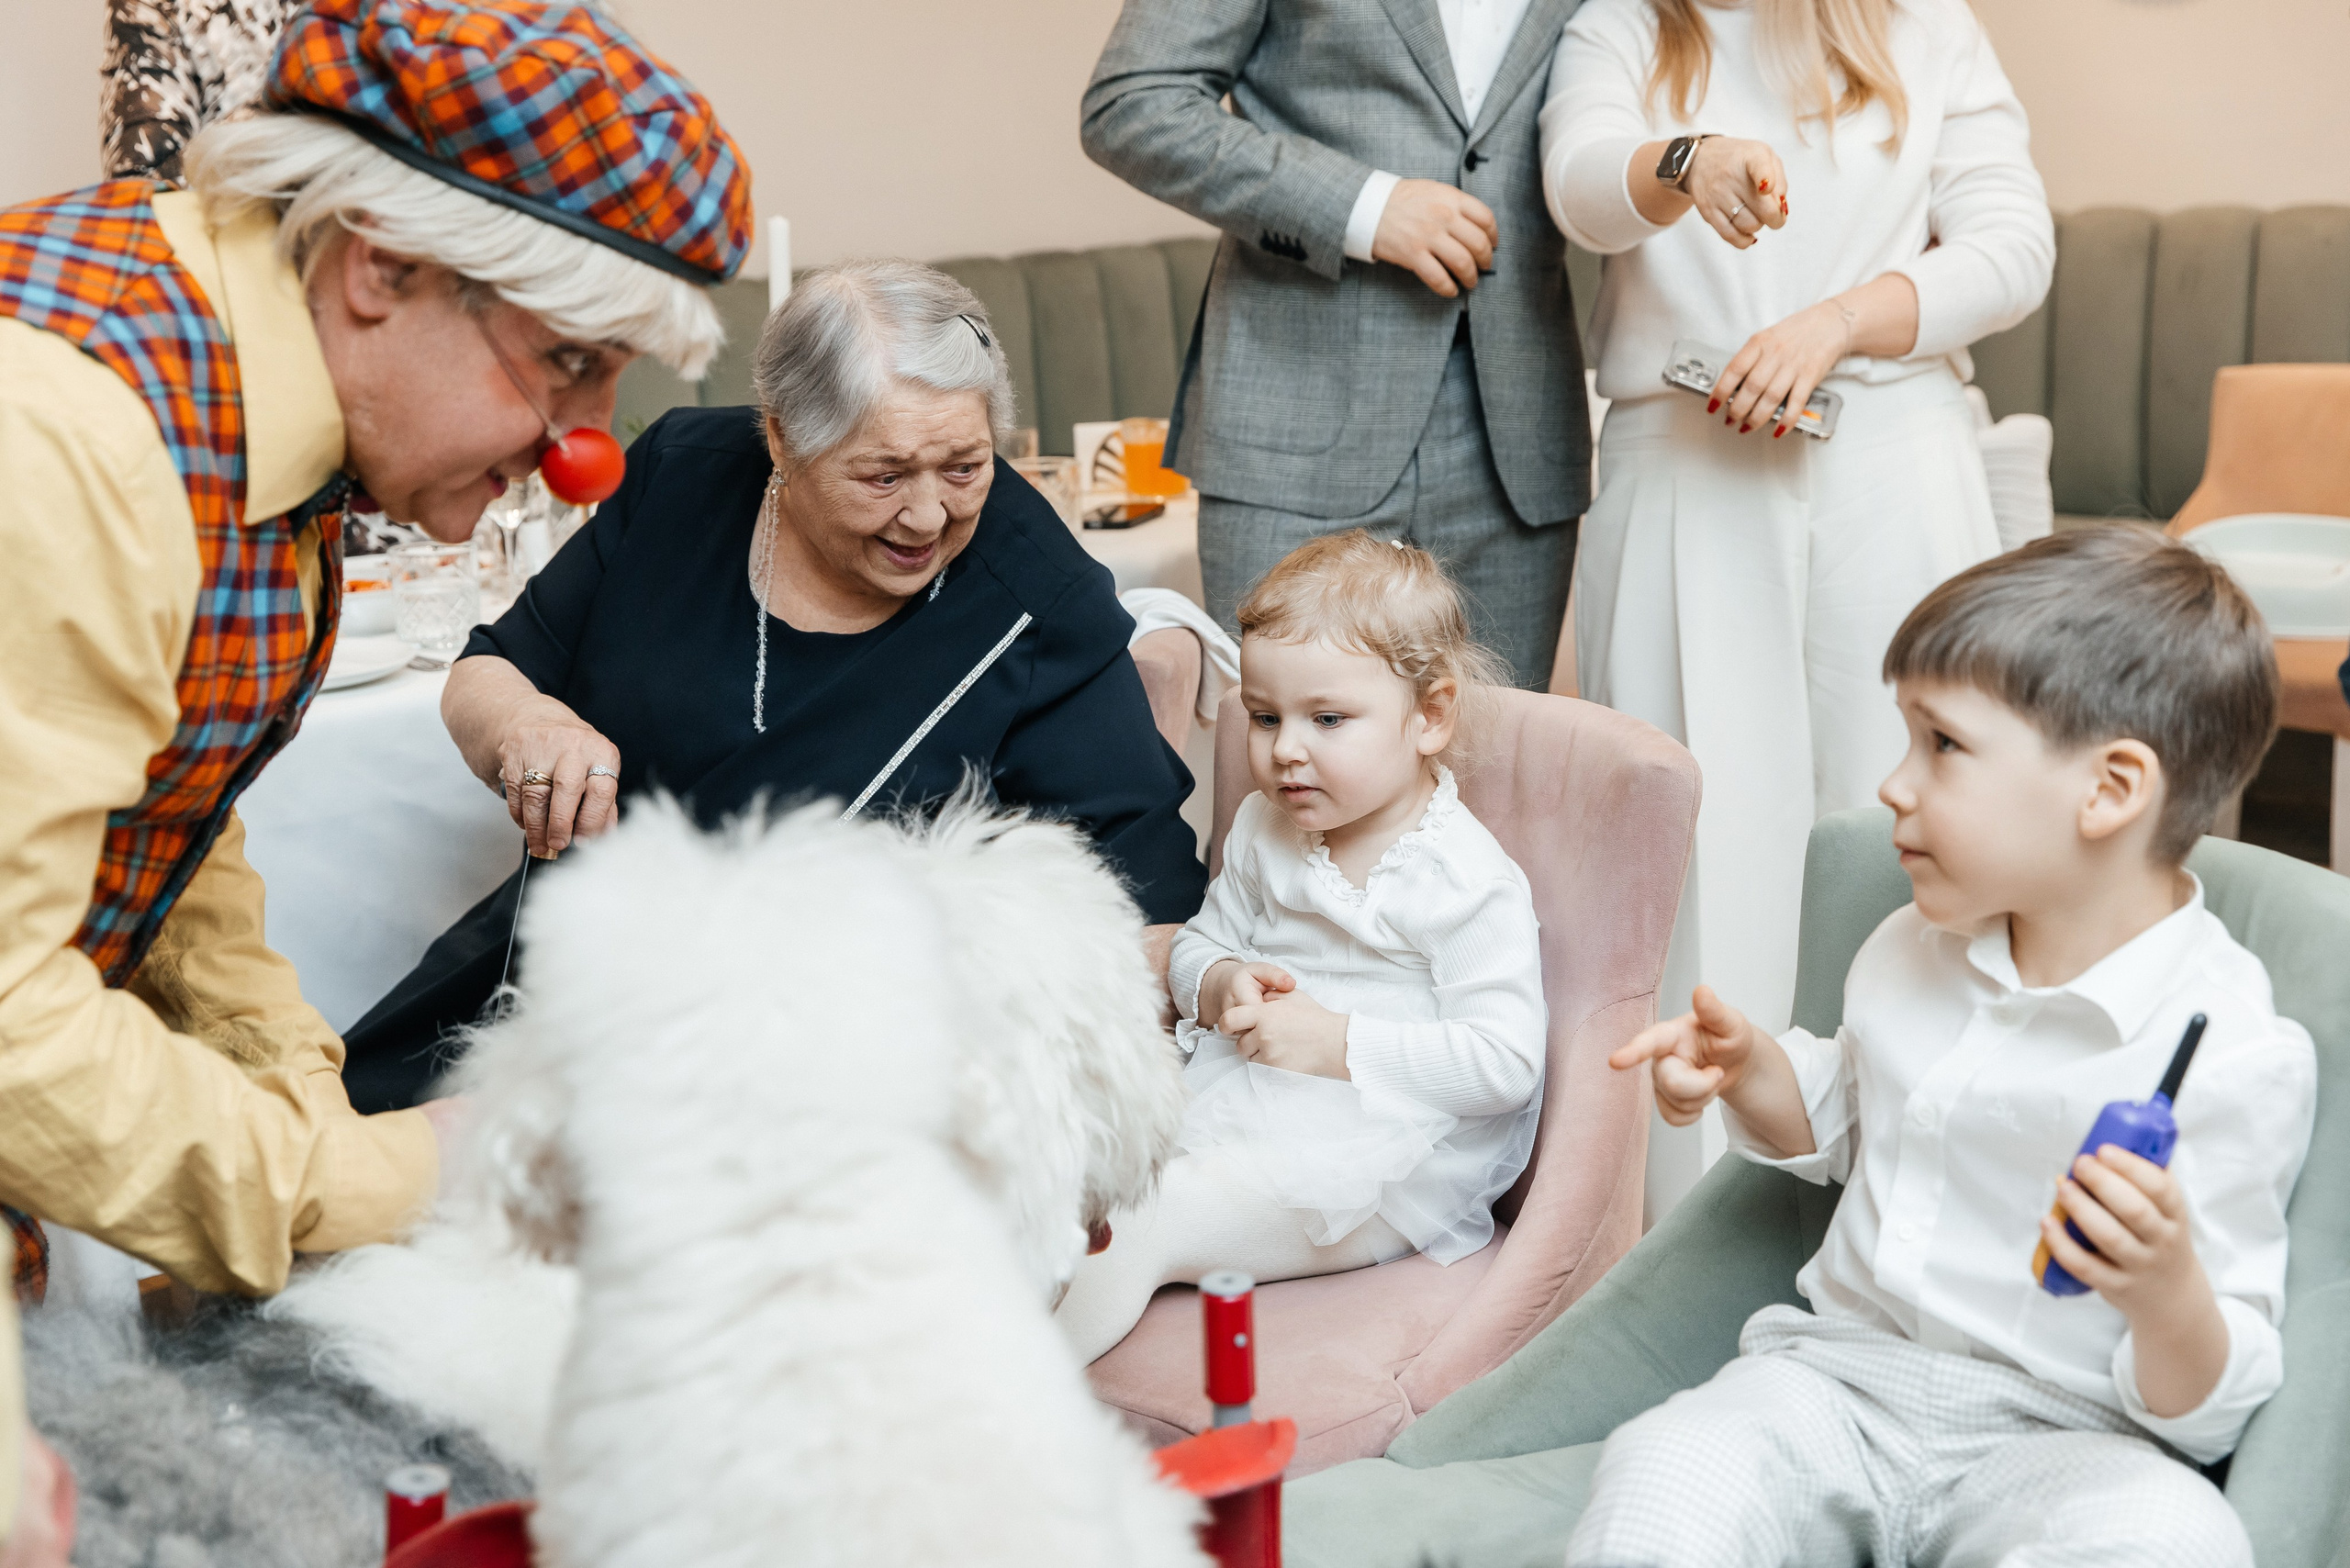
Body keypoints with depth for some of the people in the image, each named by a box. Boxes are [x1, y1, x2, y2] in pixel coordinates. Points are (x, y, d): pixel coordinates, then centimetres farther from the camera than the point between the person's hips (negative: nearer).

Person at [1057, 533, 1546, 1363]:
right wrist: (1220, 985, -5)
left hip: (1382, 1160, -8)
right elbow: (1200, 942, 20)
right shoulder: (1262, 830, 8)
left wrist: (1340, 1044, -22)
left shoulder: (1466, 881, -14)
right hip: (1235, 1090, 8)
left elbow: (1506, 1064, -18)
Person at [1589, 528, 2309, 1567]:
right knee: (1661, 1478, -29)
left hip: (2051, 1435, -3)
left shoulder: (2234, 1055, -13)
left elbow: (2209, 1416, -11)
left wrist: (2169, 1294, -34)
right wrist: (1748, 1070, 9)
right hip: (1835, 1375, 3)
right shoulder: (1913, 953, 8)